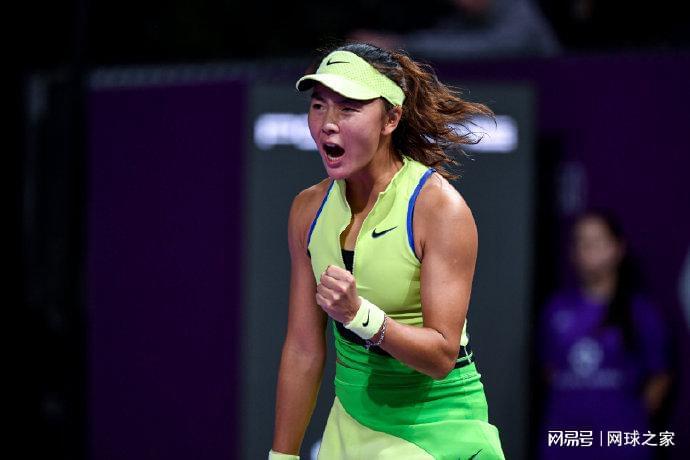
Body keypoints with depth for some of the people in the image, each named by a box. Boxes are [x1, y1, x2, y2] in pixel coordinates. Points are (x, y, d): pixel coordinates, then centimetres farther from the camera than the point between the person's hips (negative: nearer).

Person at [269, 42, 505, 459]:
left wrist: (358, 313, -35)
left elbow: (441, 355, -21)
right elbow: (303, 350, 3)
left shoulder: (440, 207, -18)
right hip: (351, 423, 5)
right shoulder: (310, 208, -2)